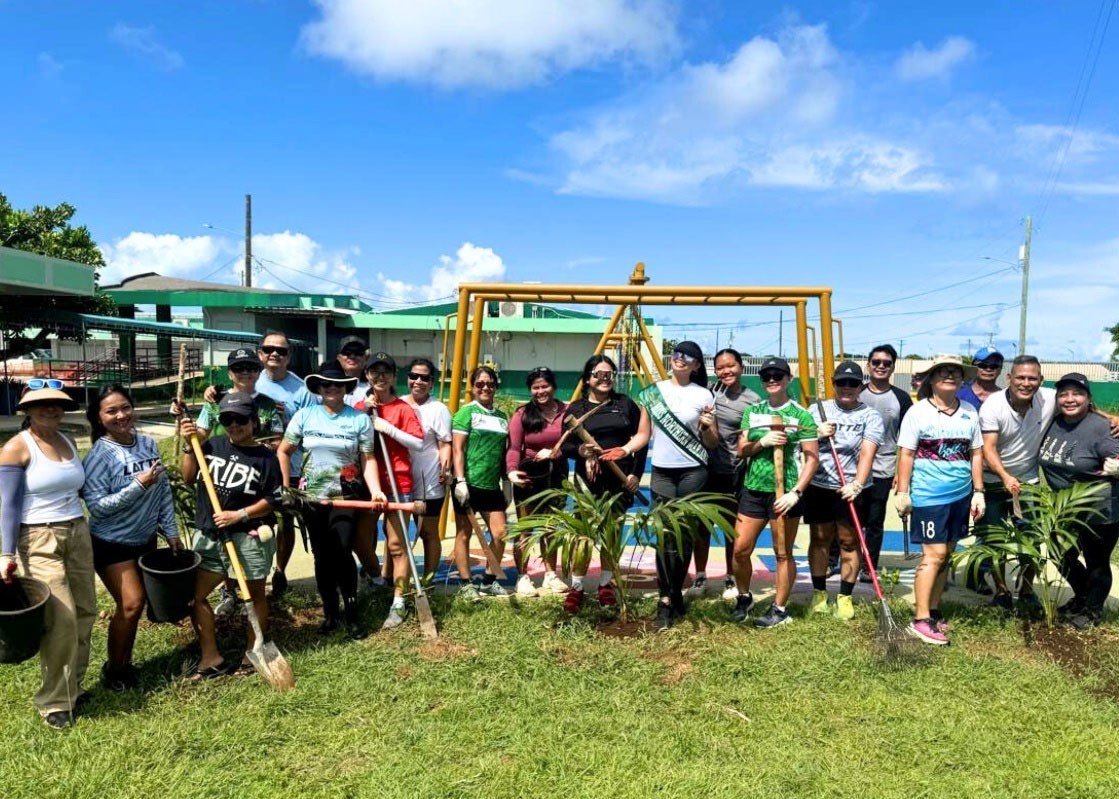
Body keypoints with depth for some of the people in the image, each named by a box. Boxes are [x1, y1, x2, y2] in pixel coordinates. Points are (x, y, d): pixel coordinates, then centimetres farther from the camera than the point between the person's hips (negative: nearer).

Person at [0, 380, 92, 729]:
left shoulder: (69, 443, 9)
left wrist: (81, 530, 17)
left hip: (78, 534, 7)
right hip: (39, 541, -6)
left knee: (85, 612, 8)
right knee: (61, 619, -9)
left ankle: (71, 686, 26)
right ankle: (54, 701, 7)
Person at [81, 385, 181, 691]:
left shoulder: (148, 444, -2)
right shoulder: (98, 456, -18)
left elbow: (164, 490, 5)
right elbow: (97, 506, -22)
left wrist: (171, 531, 6)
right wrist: (138, 485, -28)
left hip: (145, 539, 6)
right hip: (111, 544, -6)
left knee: (137, 602, 14)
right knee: (130, 604, -9)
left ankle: (125, 662, 33)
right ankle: (113, 668, 14)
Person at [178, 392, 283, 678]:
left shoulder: (265, 458, -6)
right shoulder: (212, 445, 6)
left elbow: (272, 501, -8)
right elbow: (189, 477, 6)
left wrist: (239, 515, -17)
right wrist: (189, 445, -3)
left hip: (248, 537, -4)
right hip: (209, 535, 5)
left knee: (254, 595, 8)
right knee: (194, 594, 6)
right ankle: (211, 657, 19)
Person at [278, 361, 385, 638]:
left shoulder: (360, 419, -2)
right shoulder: (304, 415, 1)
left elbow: (368, 459, -3)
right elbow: (283, 452, 8)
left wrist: (375, 490, -17)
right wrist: (286, 487, 3)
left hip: (346, 497, -2)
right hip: (312, 497, 2)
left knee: (342, 553, -11)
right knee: (322, 556, 8)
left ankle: (352, 615, 3)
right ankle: (330, 614, 21)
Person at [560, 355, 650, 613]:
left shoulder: (626, 404, 6)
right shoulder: (575, 409, 4)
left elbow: (642, 441, 6)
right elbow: (565, 447, 1)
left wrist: (636, 474, -2)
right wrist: (581, 450, -20)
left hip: (620, 479, 1)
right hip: (588, 480, -1)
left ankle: (606, 585, 24)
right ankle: (576, 588, 4)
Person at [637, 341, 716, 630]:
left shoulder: (703, 395, 3)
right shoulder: (653, 392, 7)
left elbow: (712, 444, 6)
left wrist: (707, 426, -14)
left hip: (693, 472, -1)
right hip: (662, 471, 1)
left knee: (685, 535, 2)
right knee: (665, 535, -5)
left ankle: (673, 594, 17)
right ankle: (667, 601, -2)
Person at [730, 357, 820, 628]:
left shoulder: (801, 415, -4)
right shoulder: (752, 411, 9)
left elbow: (812, 458, -6)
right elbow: (741, 450, 7)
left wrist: (796, 492, -16)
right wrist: (762, 442, -14)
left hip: (785, 492, -4)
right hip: (753, 489, 4)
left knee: (783, 553, 6)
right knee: (740, 550, 5)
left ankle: (780, 609, 19)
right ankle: (744, 597, 28)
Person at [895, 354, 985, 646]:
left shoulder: (969, 412, 8)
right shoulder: (917, 412, -7)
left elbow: (976, 454, 12)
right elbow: (906, 454, -6)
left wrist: (978, 492, 9)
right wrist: (902, 492, -8)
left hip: (960, 495, 5)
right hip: (929, 497, -5)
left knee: (945, 555, 11)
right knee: (933, 555, -7)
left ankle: (934, 612, 22)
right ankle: (921, 620, 0)